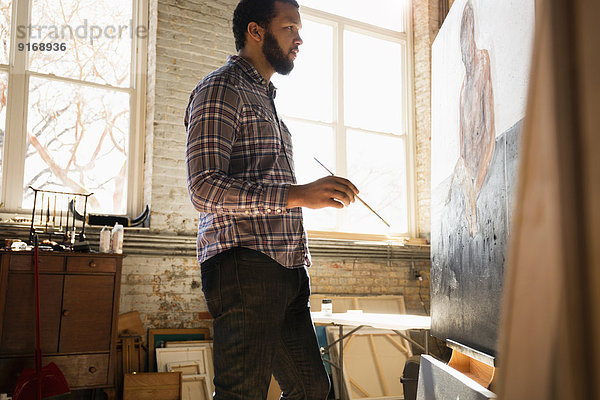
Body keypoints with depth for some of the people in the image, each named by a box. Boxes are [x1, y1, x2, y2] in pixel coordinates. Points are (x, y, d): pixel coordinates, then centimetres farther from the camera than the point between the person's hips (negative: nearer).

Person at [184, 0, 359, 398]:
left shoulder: (265, 100, 28)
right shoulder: (221, 89, -3)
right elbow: (205, 187, -17)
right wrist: (297, 194, -24)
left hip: (287, 271, 9)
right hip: (243, 265, -9)